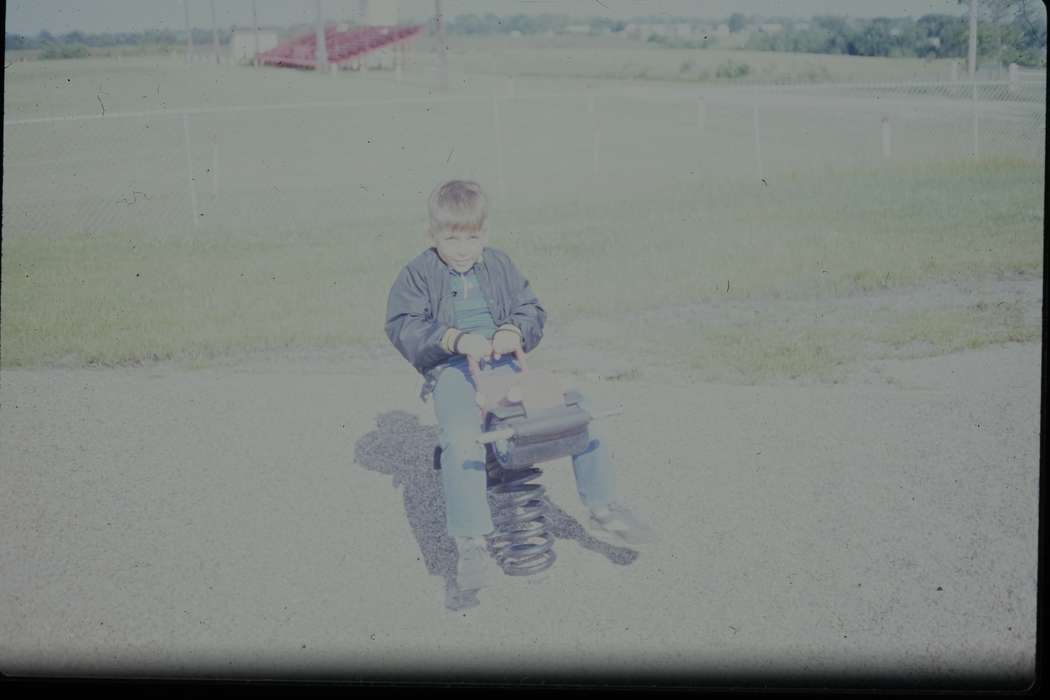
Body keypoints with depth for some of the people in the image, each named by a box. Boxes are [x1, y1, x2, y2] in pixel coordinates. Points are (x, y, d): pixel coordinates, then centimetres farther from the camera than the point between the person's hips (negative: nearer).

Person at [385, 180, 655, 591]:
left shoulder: (499, 265, 17)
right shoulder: (418, 275, 4)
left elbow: (532, 309, 14)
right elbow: (403, 327, -8)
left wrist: (515, 331, -11)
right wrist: (456, 339, -21)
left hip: (503, 364, 4)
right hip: (451, 370, -4)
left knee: (575, 406, -12)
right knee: (461, 437, -35)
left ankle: (603, 506, 2)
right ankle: (470, 545, -32)